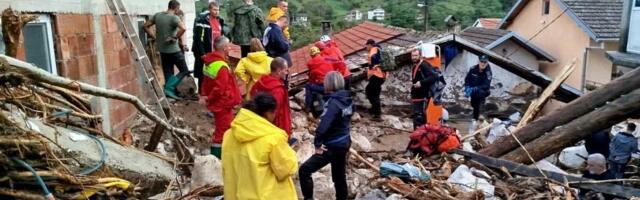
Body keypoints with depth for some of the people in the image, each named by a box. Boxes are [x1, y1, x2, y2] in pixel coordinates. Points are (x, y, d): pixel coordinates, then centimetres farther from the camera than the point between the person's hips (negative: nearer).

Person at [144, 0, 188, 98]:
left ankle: (169, 89, 13)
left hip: (162, 49, 6)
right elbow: (183, 28, -32)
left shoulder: (157, 15, 6)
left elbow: (146, 26, 12)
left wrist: (154, 37, 10)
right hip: (174, 49, -6)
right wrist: (176, 37, -18)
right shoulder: (174, 17, -15)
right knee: (184, 71, 6)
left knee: (168, 72, 14)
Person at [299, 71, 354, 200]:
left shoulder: (333, 103, -24)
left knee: (304, 170, -3)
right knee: (339, 175, 23)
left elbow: (323, 126, -33)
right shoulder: (347, 99, 1)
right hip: (344, 143, 9)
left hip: (333, 146, -9)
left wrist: (317, 143, -21)